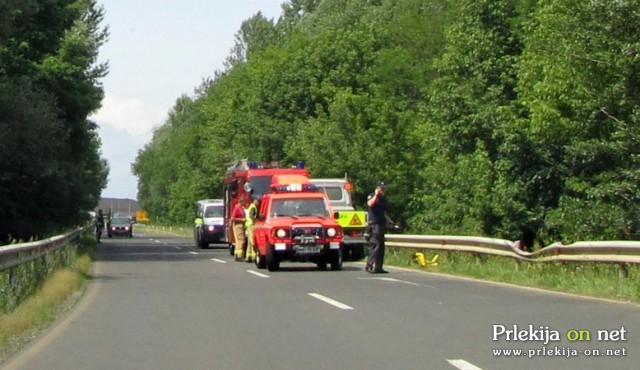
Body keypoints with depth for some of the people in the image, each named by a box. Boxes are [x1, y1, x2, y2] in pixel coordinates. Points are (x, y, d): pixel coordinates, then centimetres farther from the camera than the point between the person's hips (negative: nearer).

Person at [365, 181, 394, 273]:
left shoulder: (383, 199, 20)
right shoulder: (372, 196, -3)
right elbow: (370, 204, -27)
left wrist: (390, 221, 15)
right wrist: (376, 195, -21)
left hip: (382, 224, 8)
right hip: (374, 224, -8)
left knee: (381, 247, 8)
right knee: (376, 245, -15)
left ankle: (378, 267, 12)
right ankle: (370, 265, -14)